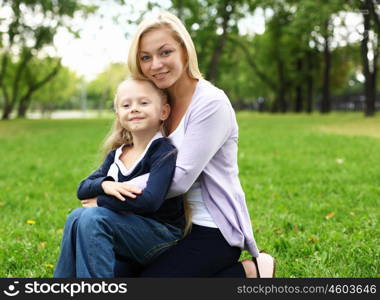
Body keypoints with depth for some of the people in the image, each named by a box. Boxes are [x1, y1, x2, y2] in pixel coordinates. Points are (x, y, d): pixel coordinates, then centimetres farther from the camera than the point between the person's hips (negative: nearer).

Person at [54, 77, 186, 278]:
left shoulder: (165, 152, -14)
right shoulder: (116, 155, 8)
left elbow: (149, 200, -28)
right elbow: (82, 189, 6)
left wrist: (100, 202, -14)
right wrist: (105, 184, -18)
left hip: (163, 236, -7)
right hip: (130, 229, 7)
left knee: (93, 217, -24)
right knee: (77, 217, -14)